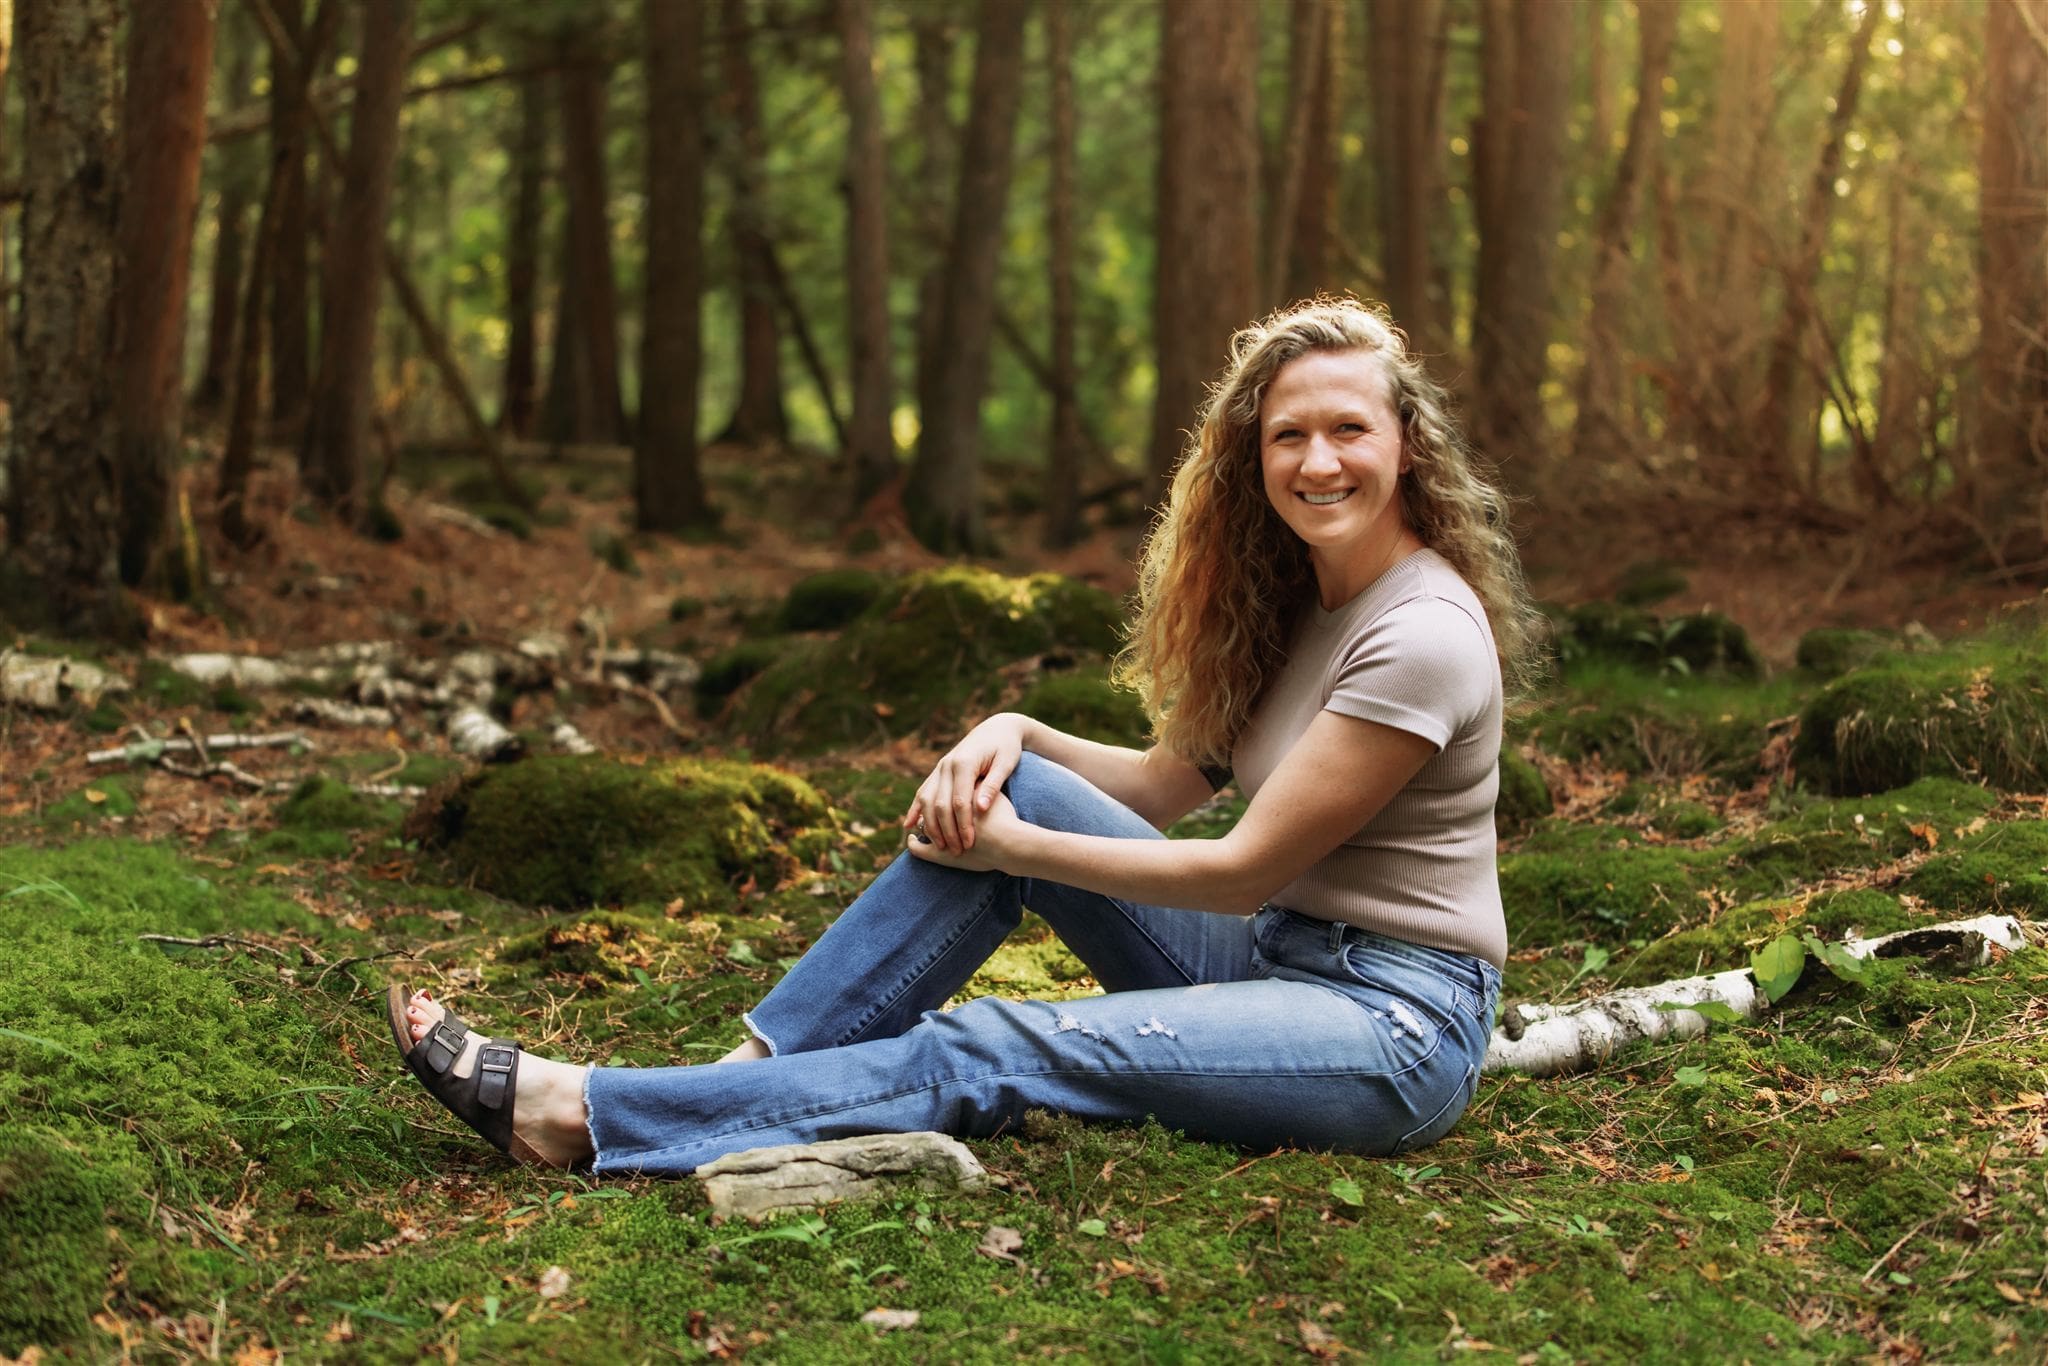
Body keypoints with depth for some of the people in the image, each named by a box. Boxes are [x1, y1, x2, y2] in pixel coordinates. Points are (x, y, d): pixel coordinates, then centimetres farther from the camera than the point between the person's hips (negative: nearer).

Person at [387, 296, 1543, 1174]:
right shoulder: (1290, 601, 10)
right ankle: (754, 1074, -11)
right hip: (1268, 960, 8)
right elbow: (1163, 789, 11)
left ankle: (571, 1115, -24)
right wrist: (1017, 737, -7)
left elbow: (1243, 870, -17)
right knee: (1003, 788, -8)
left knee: (1005, 1050, -23)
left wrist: (1013, 849, -11)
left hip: (1397, 1027, -8)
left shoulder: (1423, 634, -18)